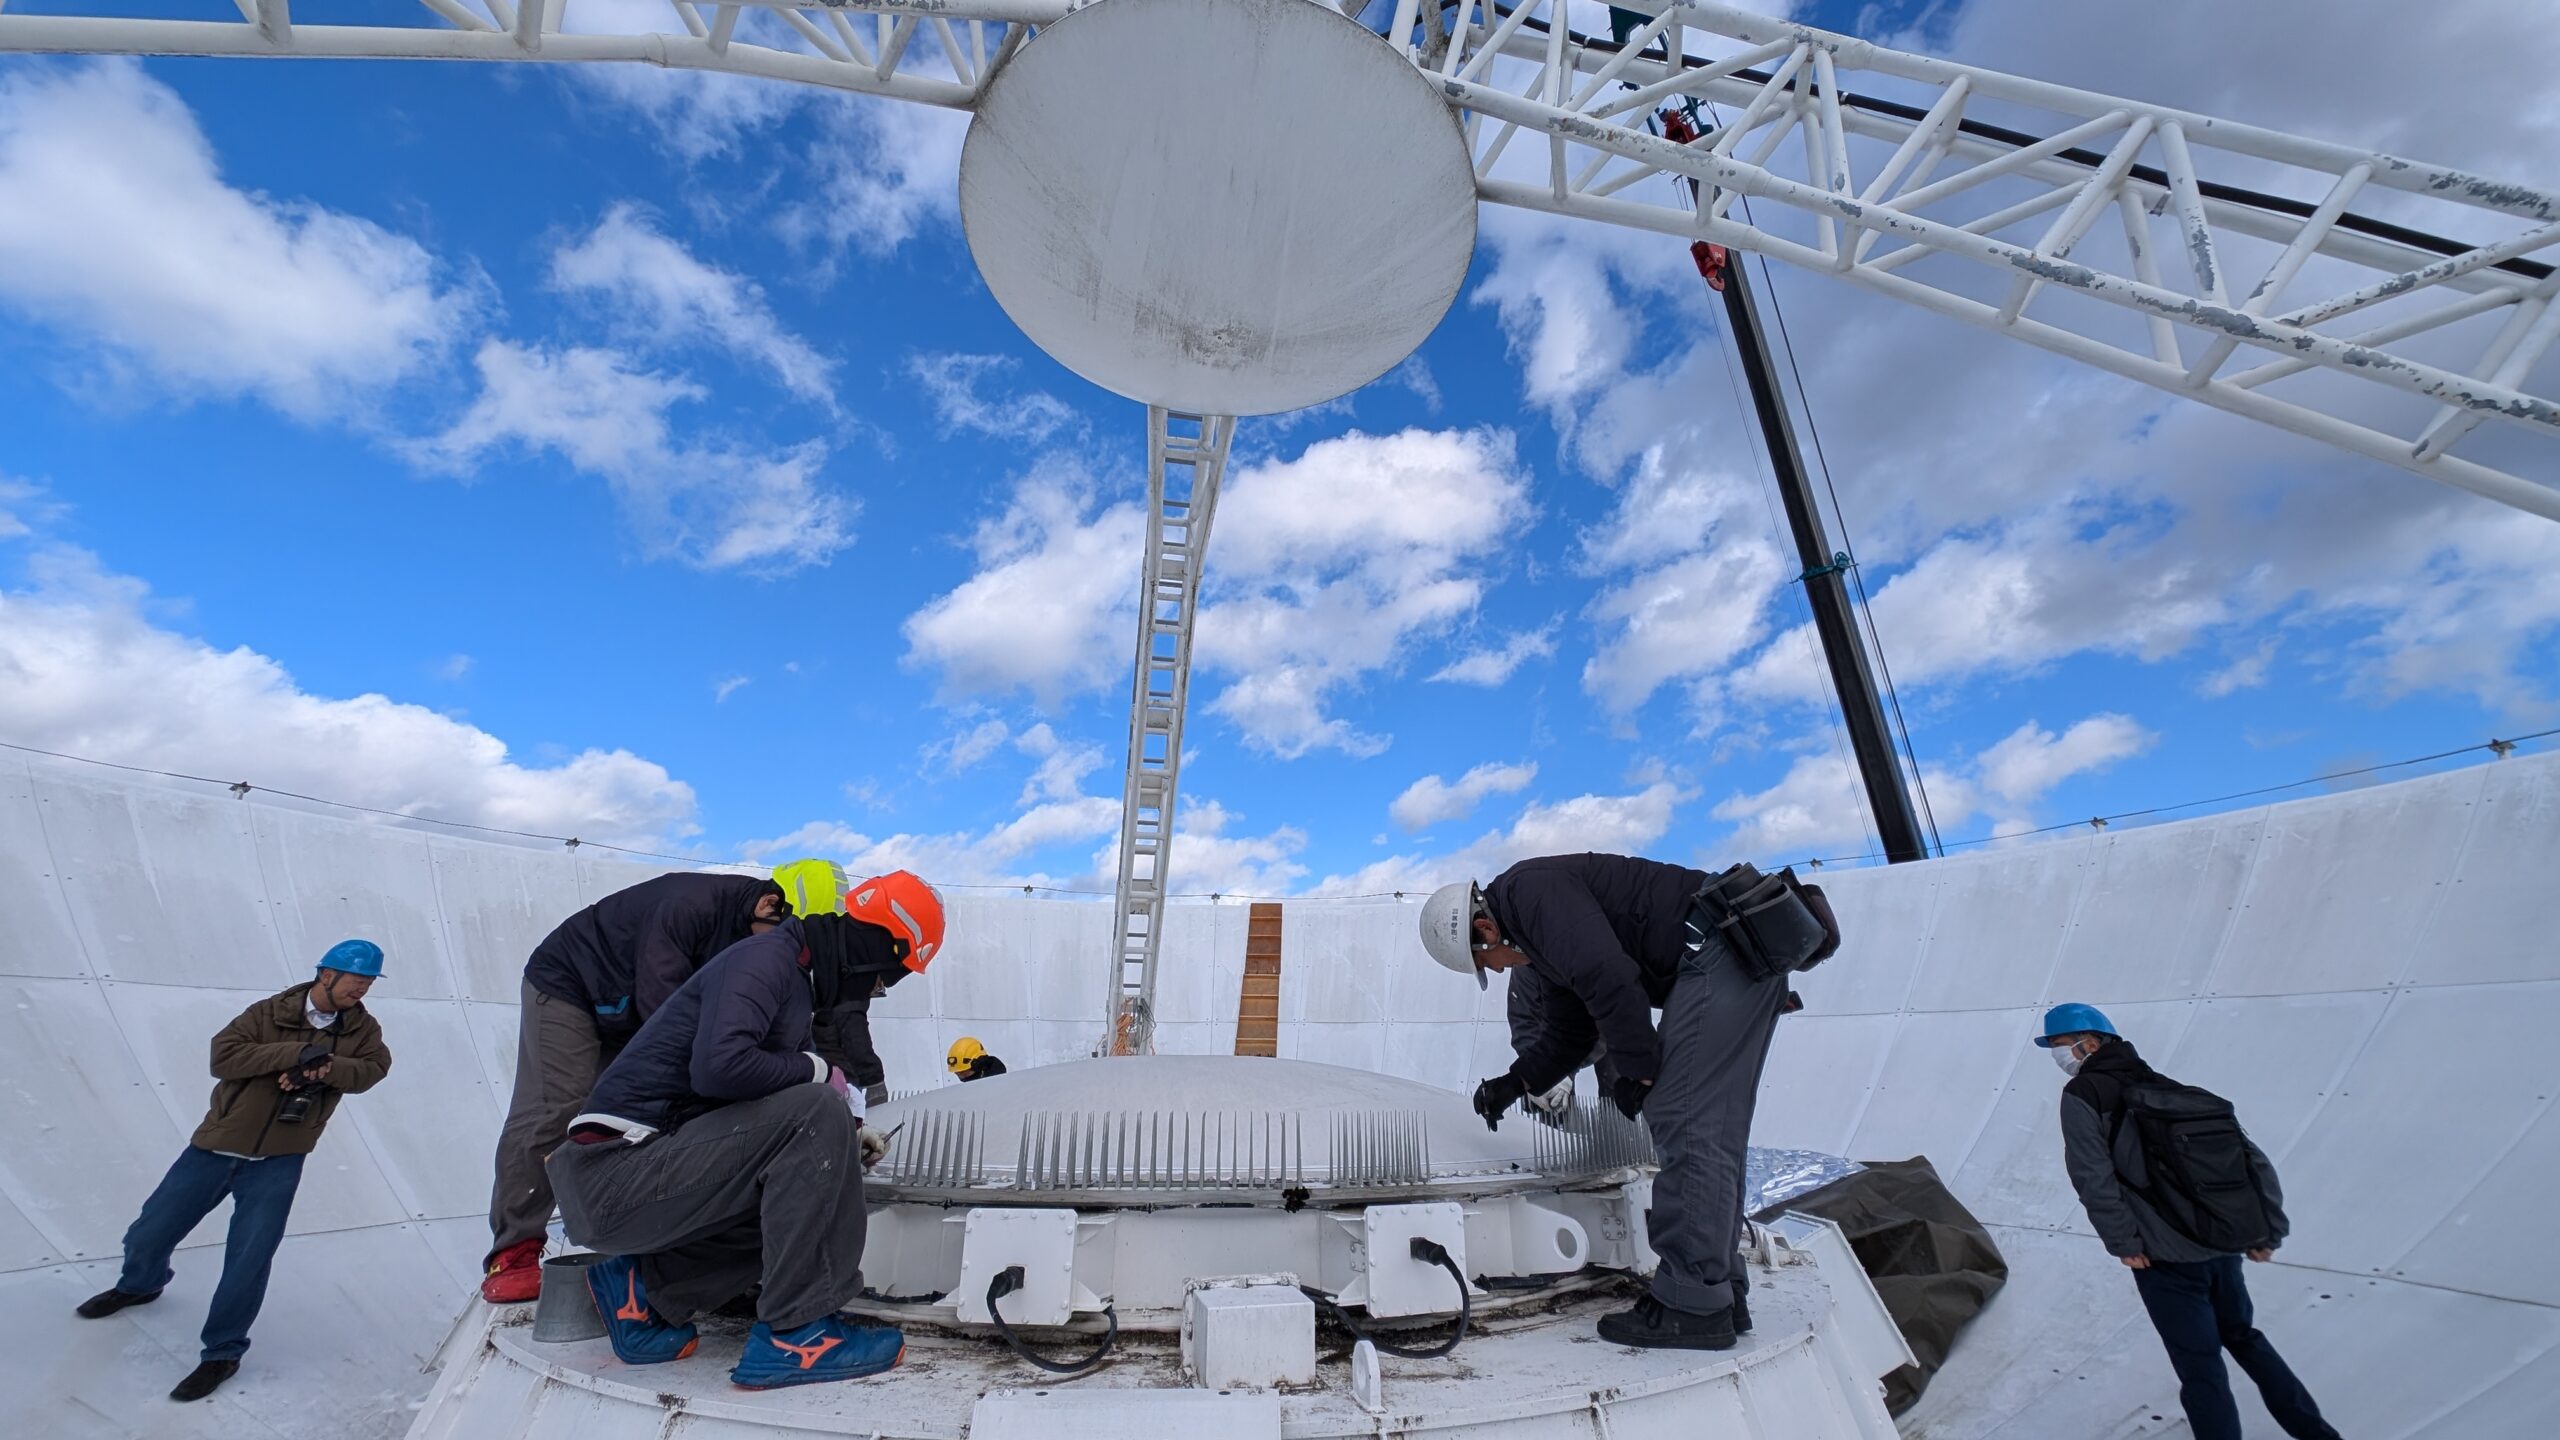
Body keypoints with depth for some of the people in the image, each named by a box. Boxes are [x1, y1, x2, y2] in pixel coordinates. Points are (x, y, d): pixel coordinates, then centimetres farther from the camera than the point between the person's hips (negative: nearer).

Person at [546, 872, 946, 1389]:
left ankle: (645, 1287, 13)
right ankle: (794, 1334, -14)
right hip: (616, 1176, -10)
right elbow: (719, 1067, -32)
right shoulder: (768, 954, -15)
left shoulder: (797, 981, 13)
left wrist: (849, 1134, 7)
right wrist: (816, 1070, -14)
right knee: (819, 1112, -22)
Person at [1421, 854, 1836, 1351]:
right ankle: (1720, 1294, 22)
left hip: (1722, 952, -11)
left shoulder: (1528, 888, -12)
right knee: (1711, 1131, 13)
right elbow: (1568, 1034, 25)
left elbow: (1609, 976, -23)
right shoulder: (1543, 944, 20)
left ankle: (1692, 1305, -1)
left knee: (1683, 1123, -8)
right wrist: (1515, 1082, 15)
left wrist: (1635, 1069, -13)